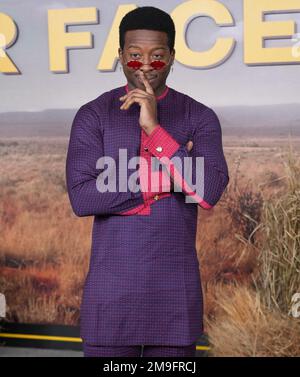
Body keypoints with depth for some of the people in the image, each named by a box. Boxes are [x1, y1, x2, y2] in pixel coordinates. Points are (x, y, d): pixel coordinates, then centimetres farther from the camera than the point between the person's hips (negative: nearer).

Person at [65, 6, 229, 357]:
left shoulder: (199, 117, 0)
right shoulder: (93, 115, -1)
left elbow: (209, 192, -15)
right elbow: (81, 197, -12)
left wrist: (155, 130, -19)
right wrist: (162, 179, -14)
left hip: (176, 287, 1)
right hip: (110, 287, 0)